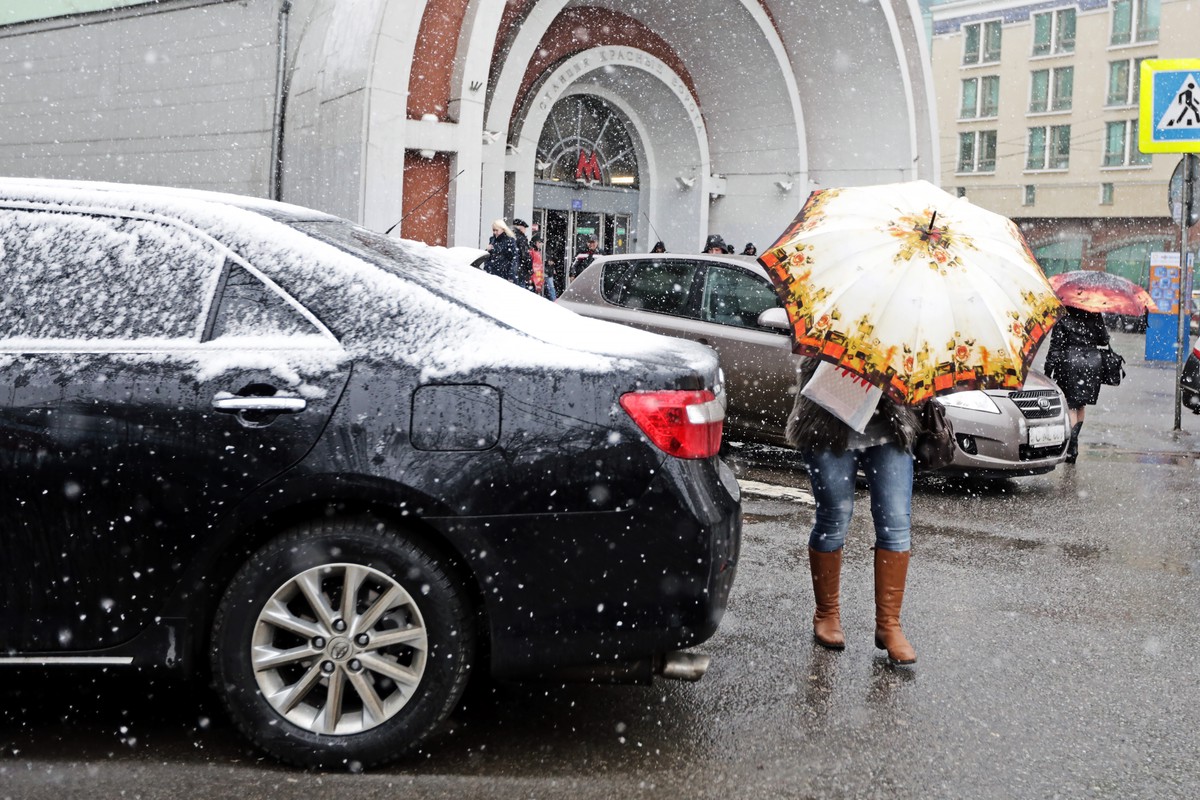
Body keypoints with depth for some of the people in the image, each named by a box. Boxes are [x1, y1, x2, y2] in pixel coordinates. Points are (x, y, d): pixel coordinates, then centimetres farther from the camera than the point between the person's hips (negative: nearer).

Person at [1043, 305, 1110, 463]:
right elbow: (1104, 340, 12)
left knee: (1070, 405, -2)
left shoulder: (1063, 321, -5)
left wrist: (1048, 371, -3)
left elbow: (1055, 347, -6)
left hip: (1070, 363, -4)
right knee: (1081, 405, 15)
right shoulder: (1095, 318, 4)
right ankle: (1073, 442, 22)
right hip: (1092, 363, 4)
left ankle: (1073, 446, -15)